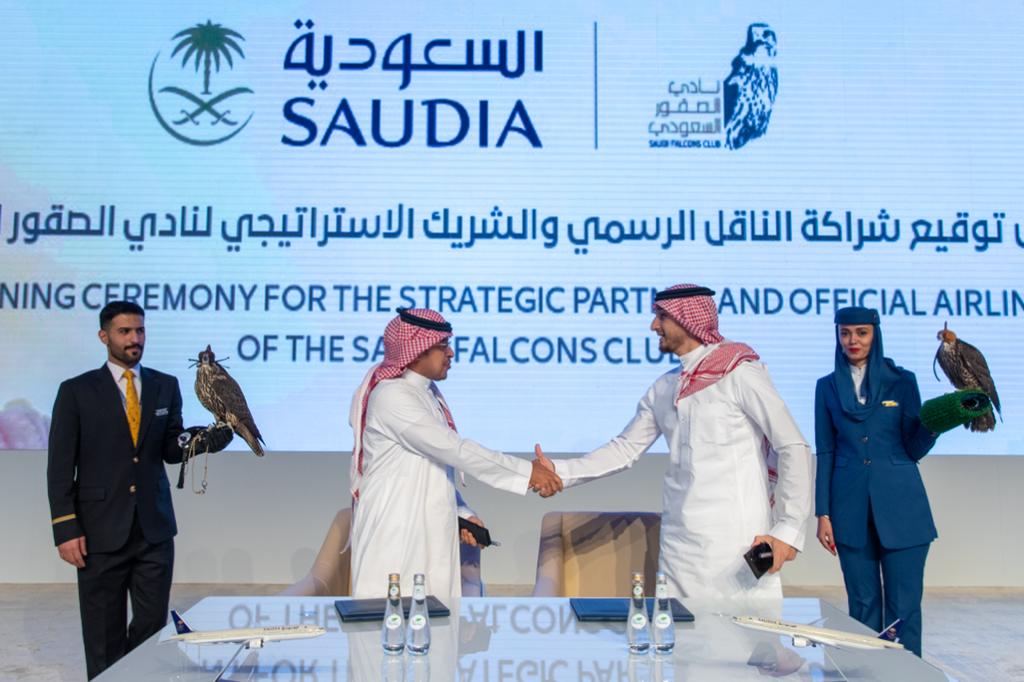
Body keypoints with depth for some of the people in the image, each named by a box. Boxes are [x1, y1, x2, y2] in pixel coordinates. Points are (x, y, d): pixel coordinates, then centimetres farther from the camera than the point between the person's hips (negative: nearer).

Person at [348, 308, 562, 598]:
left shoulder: (429, 395, 12)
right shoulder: (391, 396, -15)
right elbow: (454, 450, -21)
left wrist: (463, 514, 6)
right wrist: (527, 471, -18)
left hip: (430, 534, 8)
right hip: (395, 535, -8)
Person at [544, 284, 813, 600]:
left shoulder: (739, 373, -7)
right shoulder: (663, 388, 11)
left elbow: (794, 447, -9)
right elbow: (624, 449, 15)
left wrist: (789, 529, -15)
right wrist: (561, 472, 3)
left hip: (738, 540, -6)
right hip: (678, 542, 6)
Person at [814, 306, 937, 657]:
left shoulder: (902, 381, 4)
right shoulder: (828, 387, 8)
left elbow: (915, 448, 3)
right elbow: (825, 453, 7)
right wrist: (823, 514, 2)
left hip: (900, 506, -1)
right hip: (851, 509, 1)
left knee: (904, 605, -1)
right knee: (863, 603, 7)